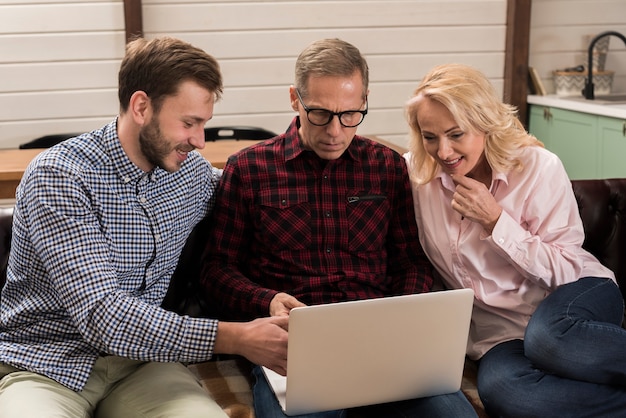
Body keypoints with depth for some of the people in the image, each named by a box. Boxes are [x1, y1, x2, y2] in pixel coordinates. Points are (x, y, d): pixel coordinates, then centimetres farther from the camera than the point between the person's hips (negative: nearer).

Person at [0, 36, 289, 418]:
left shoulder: (193, 171, 3)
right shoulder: (57, 177, -15)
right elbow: (103, 315, -23)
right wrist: (235, 338, -28)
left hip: (140, 362, 4)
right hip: (47, 367, -4)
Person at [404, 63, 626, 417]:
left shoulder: (539, 167, -11)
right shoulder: (416, 174, -3)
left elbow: (567, 270, -10)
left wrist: (495, 220, -20)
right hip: (501, 326, 3)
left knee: (547, 337, -40)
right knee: (500, 389, -34)